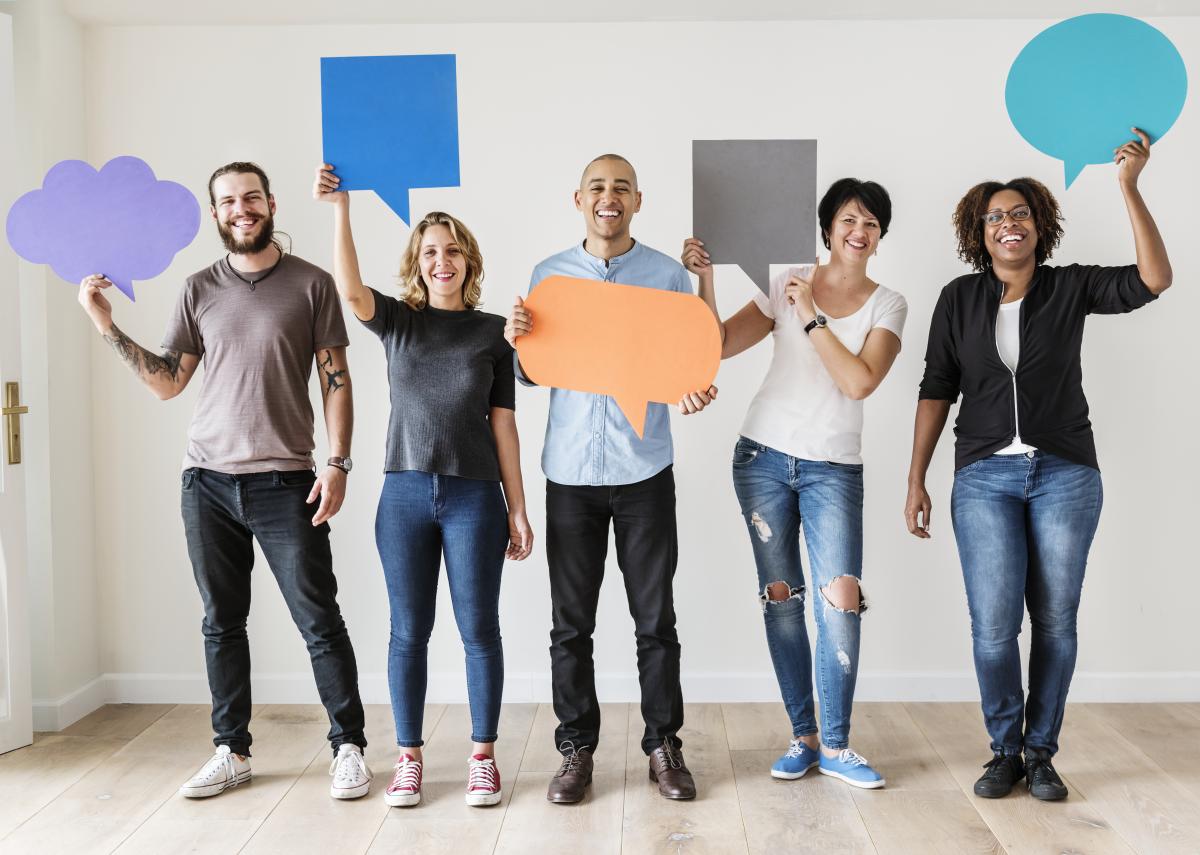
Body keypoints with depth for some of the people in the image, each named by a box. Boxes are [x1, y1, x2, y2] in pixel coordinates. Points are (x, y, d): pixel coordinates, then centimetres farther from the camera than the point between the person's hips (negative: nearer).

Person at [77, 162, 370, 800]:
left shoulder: (310, 283, 2)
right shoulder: (200, 290, 10)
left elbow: (336, 381, 0)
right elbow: (167, 383, 10)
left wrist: (337, 464, -9)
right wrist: (105, 325, 2)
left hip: (284, 482, -3)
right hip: (208, 480, 4)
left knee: (320, 621, -2)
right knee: (222, 623, 10)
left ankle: (348, 747, 10)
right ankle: (232, 753, 21)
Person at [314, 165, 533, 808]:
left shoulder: (491, 331, 4)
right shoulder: (398, 322, 6)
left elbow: (502, 422, 3)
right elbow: (350, 290, -16)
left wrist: (518, 511, 1)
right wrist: (339, 208, -28)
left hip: (475, 495, -1)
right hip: (405, 493, 1)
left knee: (478, 630, 4)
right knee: (409, 632, 7)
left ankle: (483, 756, 17)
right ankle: (408, 759, 18)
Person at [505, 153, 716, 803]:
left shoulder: (668, 274, 4)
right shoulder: (549, 274, 8)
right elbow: (533, 373, 12)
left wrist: (695, 393, -17)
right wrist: (516, 341, -9)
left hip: (643, 470, -1)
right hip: (570, 471, 1)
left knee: (656, 620, 5)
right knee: (570, 623, 6)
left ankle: (663, 744, 19)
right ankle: (576, 749, 19)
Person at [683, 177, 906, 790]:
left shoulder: (887, 305, 2)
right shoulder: (789, 283, 5)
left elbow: (859, 381, -14)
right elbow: (719, 345, -1)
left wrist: (811, 315, -13)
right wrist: (705, 279, -11)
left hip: (834, 469, -1)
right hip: (764, 457, 1)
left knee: (841, 596, -12)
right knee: (781, 595, 4)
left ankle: (835, 746, 2)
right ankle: (803, 736, 17)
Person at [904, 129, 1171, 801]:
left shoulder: (1071, 287, 2)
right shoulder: (960, 299, 4)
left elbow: (1152, 280, -14)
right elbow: (937, 390, 5)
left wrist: (1130, 188, -20)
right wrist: (916, 480, 2)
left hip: (1066, 475, 0)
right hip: (985, 478, 0)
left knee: (1055, 622, 5)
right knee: (994, 625, -5)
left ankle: (1041, 752, 20)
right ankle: (1004, 751, 14)